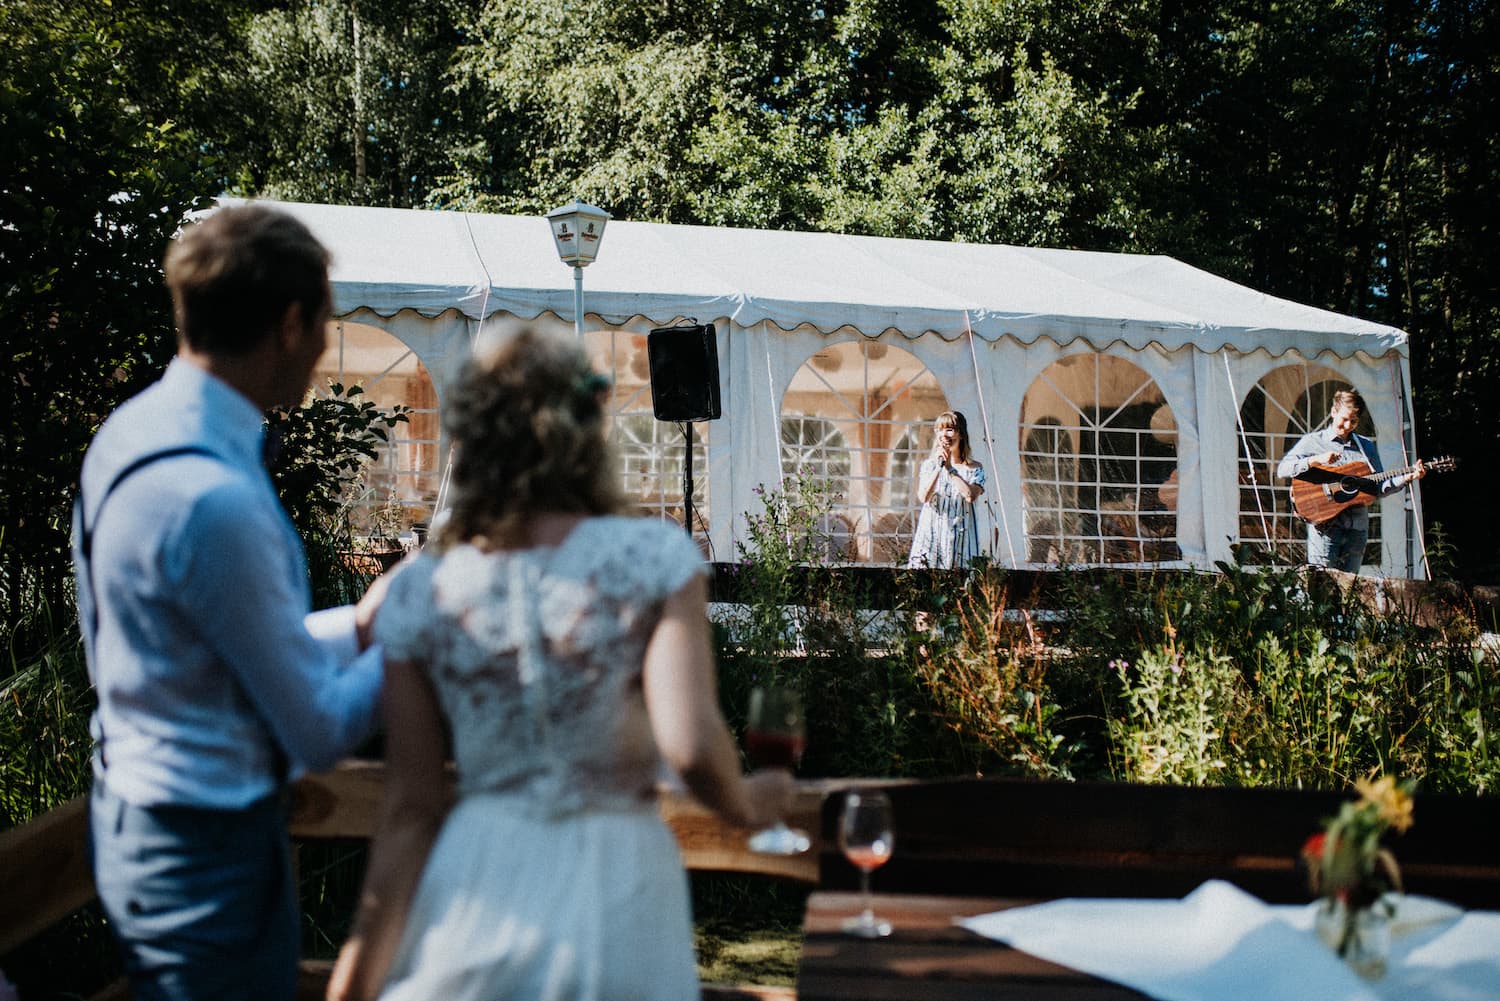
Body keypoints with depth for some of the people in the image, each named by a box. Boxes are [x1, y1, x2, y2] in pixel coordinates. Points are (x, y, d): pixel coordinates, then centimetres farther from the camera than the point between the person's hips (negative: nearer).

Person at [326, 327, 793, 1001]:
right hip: (616, 895, -2)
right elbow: (691, 746, -16)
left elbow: (410, 811, 0)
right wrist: (746, 805, 6)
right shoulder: (654, 557, -7)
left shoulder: (419, 592, 0)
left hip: (474, 889, 2)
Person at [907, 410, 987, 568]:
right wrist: (939, 467, -10)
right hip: (930, 535, 1)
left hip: (960, 536, -1)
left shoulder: (974, 469, 6)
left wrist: (950, 468, -7)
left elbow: (970, 496, -12)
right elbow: (923, 497, -5)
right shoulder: (928, 465, 9)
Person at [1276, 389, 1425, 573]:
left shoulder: (1367, 446, 18)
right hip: (1325, 524, -4)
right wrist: (1316, 460, -17)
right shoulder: (1313, 441, 5)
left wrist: (1408, 478, 2)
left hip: (1357, 527, 4)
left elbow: (1380, 487, 17)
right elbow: (1282, 469, -6)